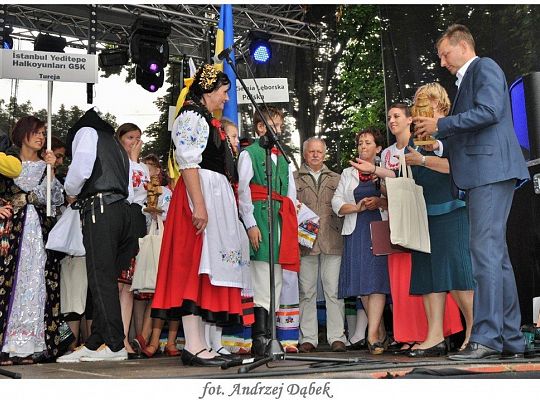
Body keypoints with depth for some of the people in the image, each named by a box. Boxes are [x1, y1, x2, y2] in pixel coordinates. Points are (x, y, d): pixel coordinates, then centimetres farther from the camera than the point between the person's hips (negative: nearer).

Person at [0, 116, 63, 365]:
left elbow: (57, 200, 5)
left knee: (38, 284, -3)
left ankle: (35, 343, -2)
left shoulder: (46, 166, 16)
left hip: (42, 230, 2)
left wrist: (52, 169, -2)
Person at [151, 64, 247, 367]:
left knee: (207, 269, 7)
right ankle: (193, 347, -13)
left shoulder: (210, 121, 23)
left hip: (218, 196, 10)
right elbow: (189, 163, -16)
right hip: (200, 196, -10)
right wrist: (199, 205, -24)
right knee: (195, 267, -12)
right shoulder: (192, 117, -6)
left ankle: (200, 345, 9)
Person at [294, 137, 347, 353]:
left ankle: (337, 337, 1)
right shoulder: (294, 179, 13)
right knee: (306, 291, 1)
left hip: (332, 242, 1)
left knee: (334, 290, -3)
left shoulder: (336, 179, 18)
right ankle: (308, 338, 7)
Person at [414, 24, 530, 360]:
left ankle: (487, 338, -18)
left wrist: (440, 125, -10)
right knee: (496, 255, 8)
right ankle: (511, 339, 11)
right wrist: (438, 141, 18)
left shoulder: (485, 67, 0)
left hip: (491, 169, -10)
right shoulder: (468, 79, 27)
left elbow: (489, 111, -16)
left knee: (486, 250, -16)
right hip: (481, 174, 10)